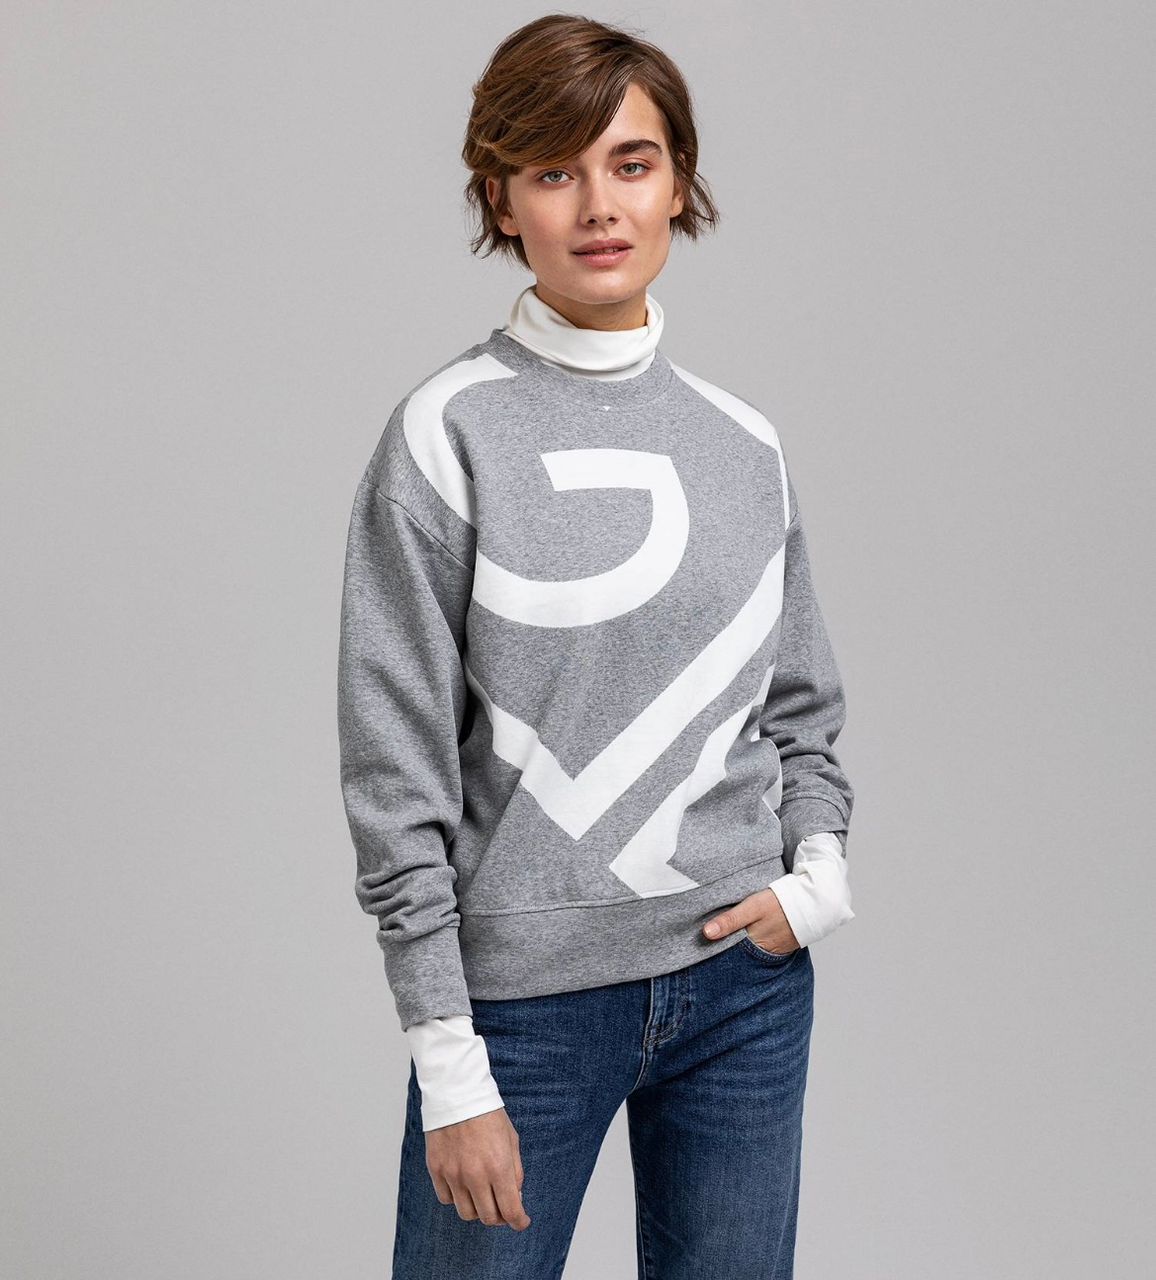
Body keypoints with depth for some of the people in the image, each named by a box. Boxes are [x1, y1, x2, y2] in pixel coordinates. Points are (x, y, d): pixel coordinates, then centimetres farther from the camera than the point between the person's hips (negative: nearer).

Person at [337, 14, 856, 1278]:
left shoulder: (743, 444, 6)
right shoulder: (446, 435, -8)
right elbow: (397, 771, -9)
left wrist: (819, 870, -3)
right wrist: (451, 1065, -10)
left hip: (747, 979, 4)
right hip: (527, 993, -4)